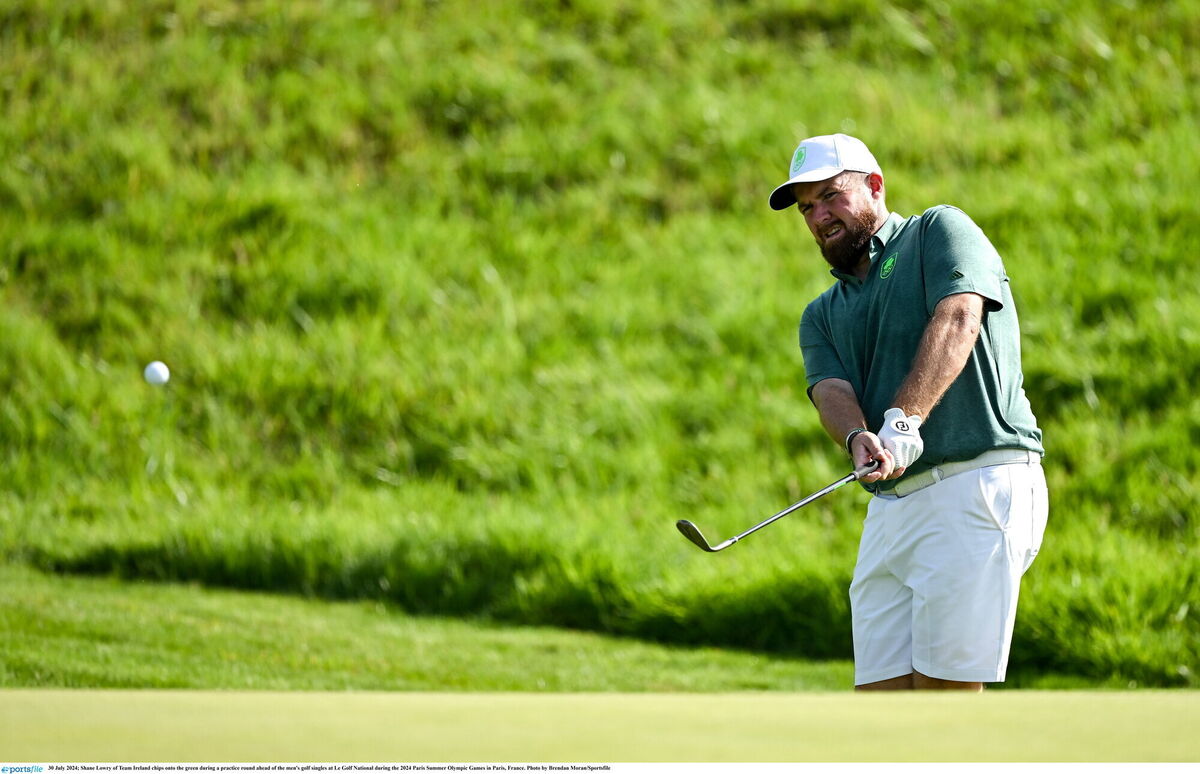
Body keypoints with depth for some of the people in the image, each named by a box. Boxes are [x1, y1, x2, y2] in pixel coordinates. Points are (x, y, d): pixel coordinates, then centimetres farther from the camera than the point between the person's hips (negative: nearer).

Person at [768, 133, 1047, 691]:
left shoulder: (940, 232, 7)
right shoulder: (823, 315, 24)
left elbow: (957, 318, -12)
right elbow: (832, 391, 4)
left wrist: (904, 419, -27)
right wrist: (860, 439, -22)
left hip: (978, 484, -7)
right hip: (890, 508, 7)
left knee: (945, 691, -11)